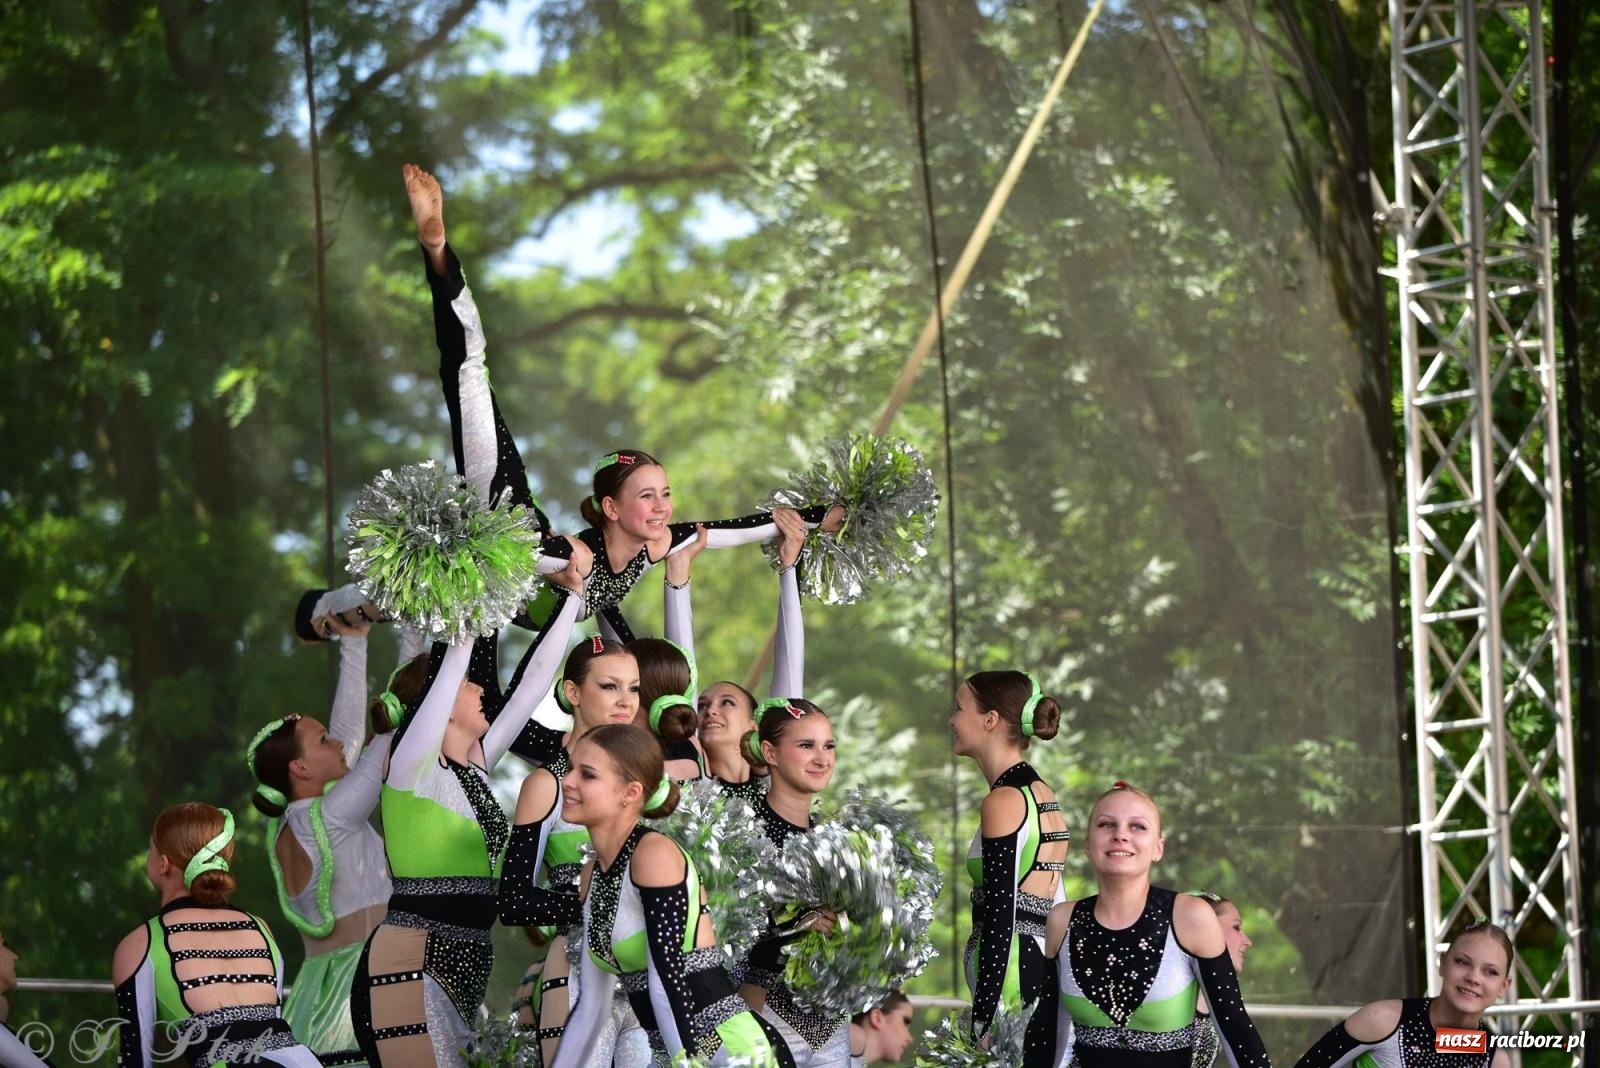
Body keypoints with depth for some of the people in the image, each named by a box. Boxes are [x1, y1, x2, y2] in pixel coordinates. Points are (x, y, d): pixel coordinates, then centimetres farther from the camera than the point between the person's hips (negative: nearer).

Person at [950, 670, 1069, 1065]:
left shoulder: (1004, 800, -11)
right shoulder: (1042, 794, 16)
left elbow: (1000, 919, -15)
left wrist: (982, 1020, -17)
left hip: (1014, 977, -9)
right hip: (1042, 970, 9)